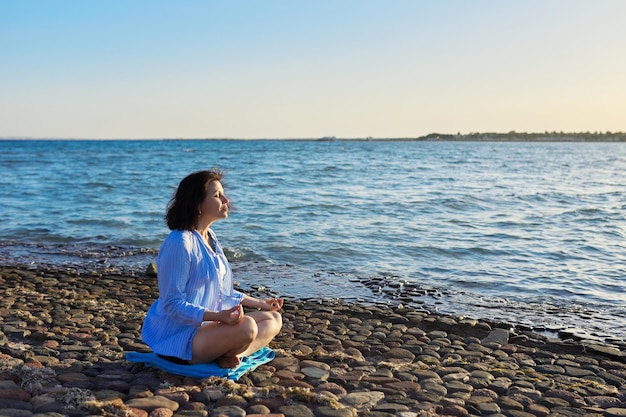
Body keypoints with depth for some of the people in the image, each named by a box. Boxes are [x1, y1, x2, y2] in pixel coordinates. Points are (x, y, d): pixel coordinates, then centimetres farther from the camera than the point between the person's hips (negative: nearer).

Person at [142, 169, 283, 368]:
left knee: (273, 319, 5)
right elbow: (173, 305, -22)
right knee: (246, 327, -32)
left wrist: (259, 303, 19)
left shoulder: (209, 237, 11)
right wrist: (218, 316, -34)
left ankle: (230, 355, -13)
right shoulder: (180, 242, -20)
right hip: (179, 336, -10)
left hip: (206, 326, 10)